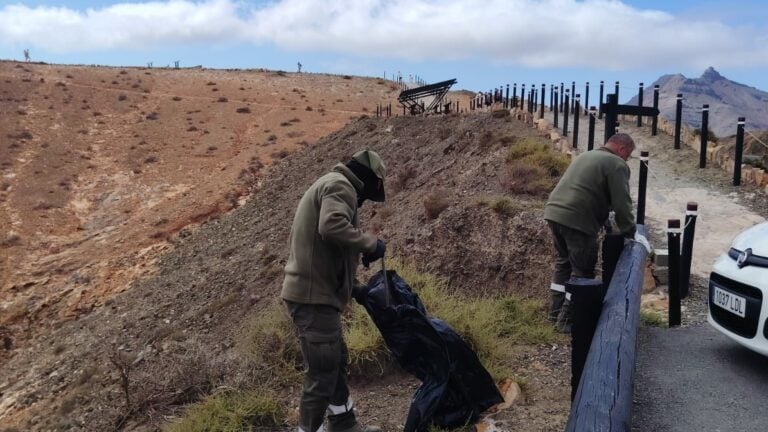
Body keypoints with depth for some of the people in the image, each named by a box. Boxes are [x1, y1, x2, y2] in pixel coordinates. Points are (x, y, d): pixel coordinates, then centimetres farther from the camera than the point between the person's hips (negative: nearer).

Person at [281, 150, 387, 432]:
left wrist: (352, 285, 23)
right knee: (322, 372, -3)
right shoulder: (339, 186, -10)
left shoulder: (330, 185, 23)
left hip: (314, 292, 11)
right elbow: (332, 226, -30)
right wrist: (369, 243, -17)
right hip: (314, 296, -11)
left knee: (336, 362, 20)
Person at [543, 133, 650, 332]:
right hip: (578, 221, -9)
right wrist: (631, 233, 2)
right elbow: (622, 203, -8)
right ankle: (567, 320, 7)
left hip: (553, 212, 9)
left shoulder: (586, 156, 26)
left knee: (563, 263, 20)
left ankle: (555, 312, 26)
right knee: (582, 270, 2)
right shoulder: (617, 164, -1)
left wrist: (604, 222, 32)